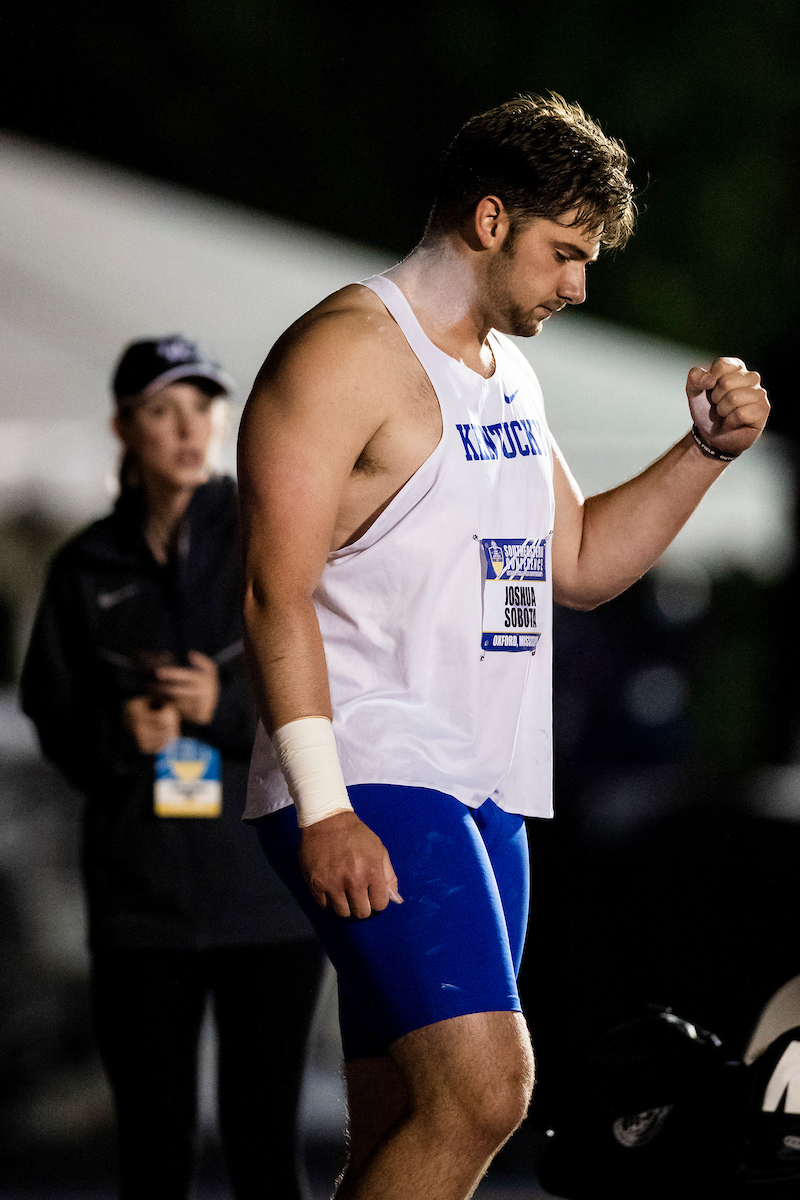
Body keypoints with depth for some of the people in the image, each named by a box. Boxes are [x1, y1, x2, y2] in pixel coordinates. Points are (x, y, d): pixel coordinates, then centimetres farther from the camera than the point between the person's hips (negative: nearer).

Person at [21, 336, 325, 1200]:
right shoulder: (87, 569, 7)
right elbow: (55, 724, 11)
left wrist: (229, 707, -16)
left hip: (268, 895, -2)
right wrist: (116, 734, -10)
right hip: (140, 900, 2)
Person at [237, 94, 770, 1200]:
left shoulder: (506, 371, 21)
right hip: (373, 779, -9)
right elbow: (276, 591, -14)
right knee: (482, 1090, -22)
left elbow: (580, 564, 27)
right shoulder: (347, 351, -8)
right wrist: (321, 808, -22)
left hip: (482, 792, 9)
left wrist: (707, 448, 13)